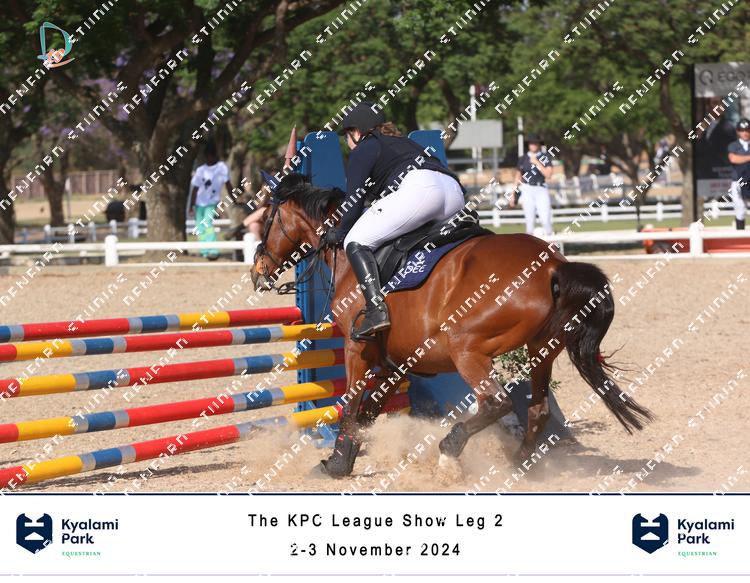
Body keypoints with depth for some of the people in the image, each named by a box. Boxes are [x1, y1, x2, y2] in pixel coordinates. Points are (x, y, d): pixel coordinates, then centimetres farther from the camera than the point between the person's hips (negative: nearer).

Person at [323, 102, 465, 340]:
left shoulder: (363, 150, 17)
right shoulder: (403, 143, 39)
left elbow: (354, 201, 9)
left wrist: (337, 234, 22)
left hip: (418, 188, -8)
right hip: (455, 191, 8)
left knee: (356, 242, -3)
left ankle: (376, 310, -21)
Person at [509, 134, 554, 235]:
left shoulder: (544, 158, 3)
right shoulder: (523, 159, 10)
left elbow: (548, 174, -9)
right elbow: (518, 177, 15)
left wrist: (537, 163, -14)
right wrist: (514, 195, 13)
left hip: (541, 190, -2)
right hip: (527, 190, 2)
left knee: (545, 219, -11)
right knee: (530, 220, 0)